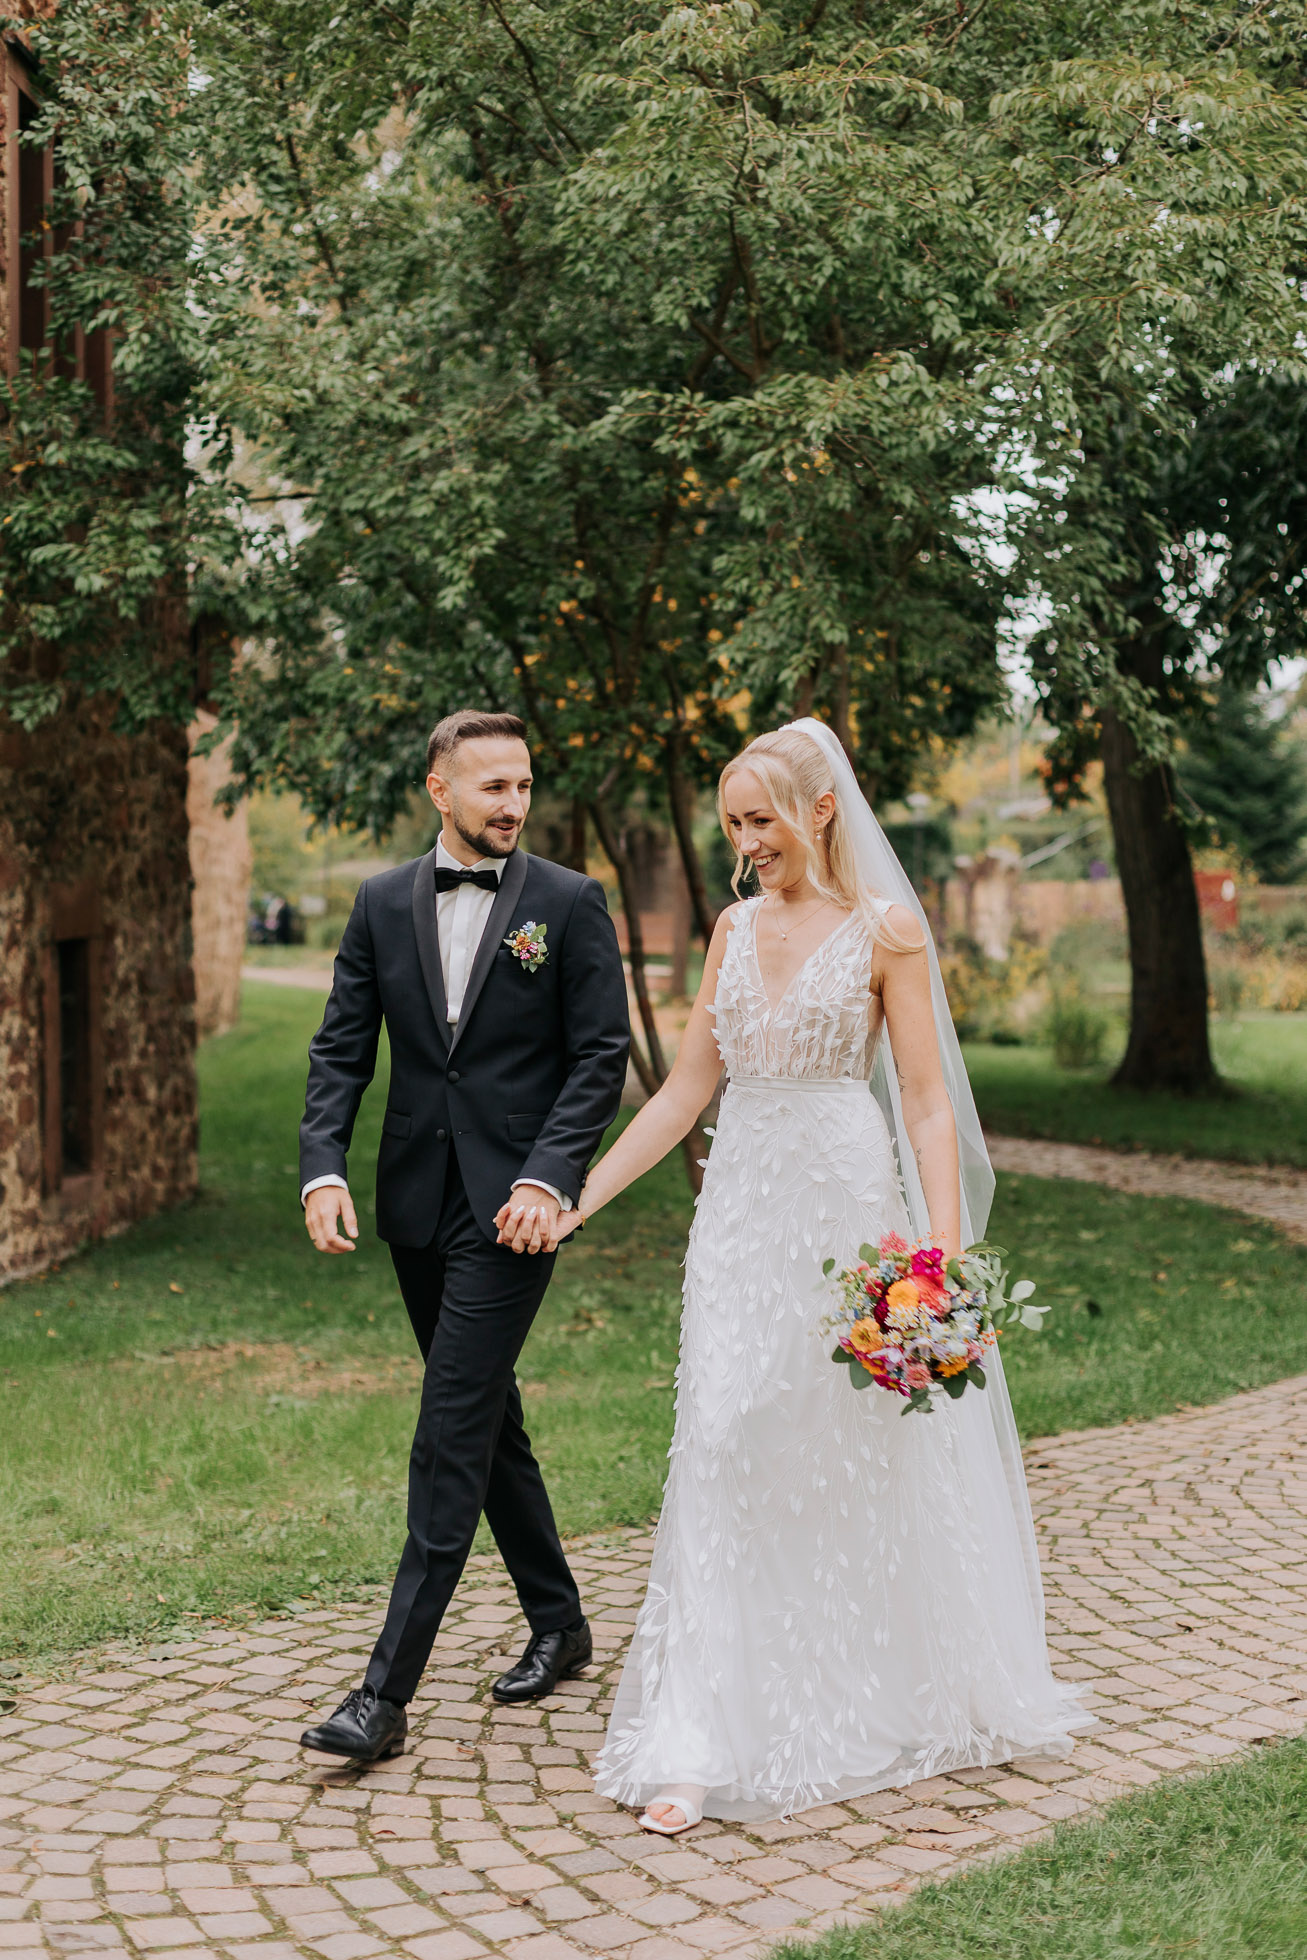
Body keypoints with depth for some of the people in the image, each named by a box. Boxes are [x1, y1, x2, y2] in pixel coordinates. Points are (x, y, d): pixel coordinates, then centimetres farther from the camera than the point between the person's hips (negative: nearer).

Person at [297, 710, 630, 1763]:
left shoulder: (570, 904, -3)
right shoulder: (382, 903, 8)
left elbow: (602, 1057, -5)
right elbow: (342, 1049, 6)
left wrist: (547, 1179, -17)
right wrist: (323, 1168, -8)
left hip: (511, 1203, -5)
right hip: (417, 1200, 5)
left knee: (453, 1434, -9)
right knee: (488, 1418, 15)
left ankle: (388, 1691, -8)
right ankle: (558, 1622, 32)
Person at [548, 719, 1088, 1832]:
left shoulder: (887, 929, -4)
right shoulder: (736, 930, 11)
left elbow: (927, 1099, -7)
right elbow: (688, 1088, 12)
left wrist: (947, 1244, -17)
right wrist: (579, 1197, 7)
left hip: (846, 1203, -4)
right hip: (742, 1209, 4)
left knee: (862, 1456, 5)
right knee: (726, 1454, -2)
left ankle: (895, 1697, 28)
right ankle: (704, 1740, 2)